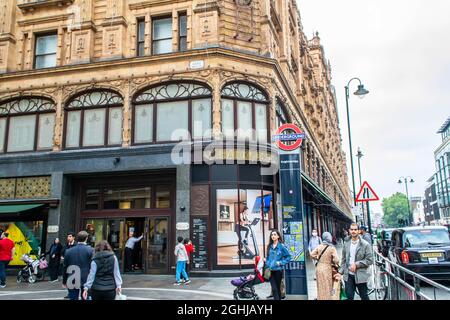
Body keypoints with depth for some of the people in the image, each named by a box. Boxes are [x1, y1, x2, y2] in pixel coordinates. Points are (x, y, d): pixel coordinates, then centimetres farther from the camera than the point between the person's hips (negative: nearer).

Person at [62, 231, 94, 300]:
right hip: (86, 281, -3)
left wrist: (64, 282, 18)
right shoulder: (90, 250, -9)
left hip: (72, 283, 3)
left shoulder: (68, 251, 2)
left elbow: (65, 268, 8)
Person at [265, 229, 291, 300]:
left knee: (278, 288, 11)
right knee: (274, 289, -3)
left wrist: (281, 263, -11)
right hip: (270, 270, 3)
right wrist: (267, 265, 4)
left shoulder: (282, 246, -8)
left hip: (278, 270, -3)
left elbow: (288, 256, -4)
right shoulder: (269, 246, 6)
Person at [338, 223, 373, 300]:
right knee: (349, 297, 7)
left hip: (360, 275, -3)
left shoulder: (365, 244, -8)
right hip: (349, 275, 3)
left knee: (364, 297, 11)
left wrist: (356, 264, -16)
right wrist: (340, 271, 2)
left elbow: (370, 260, -10)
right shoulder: (346, 244, 5)